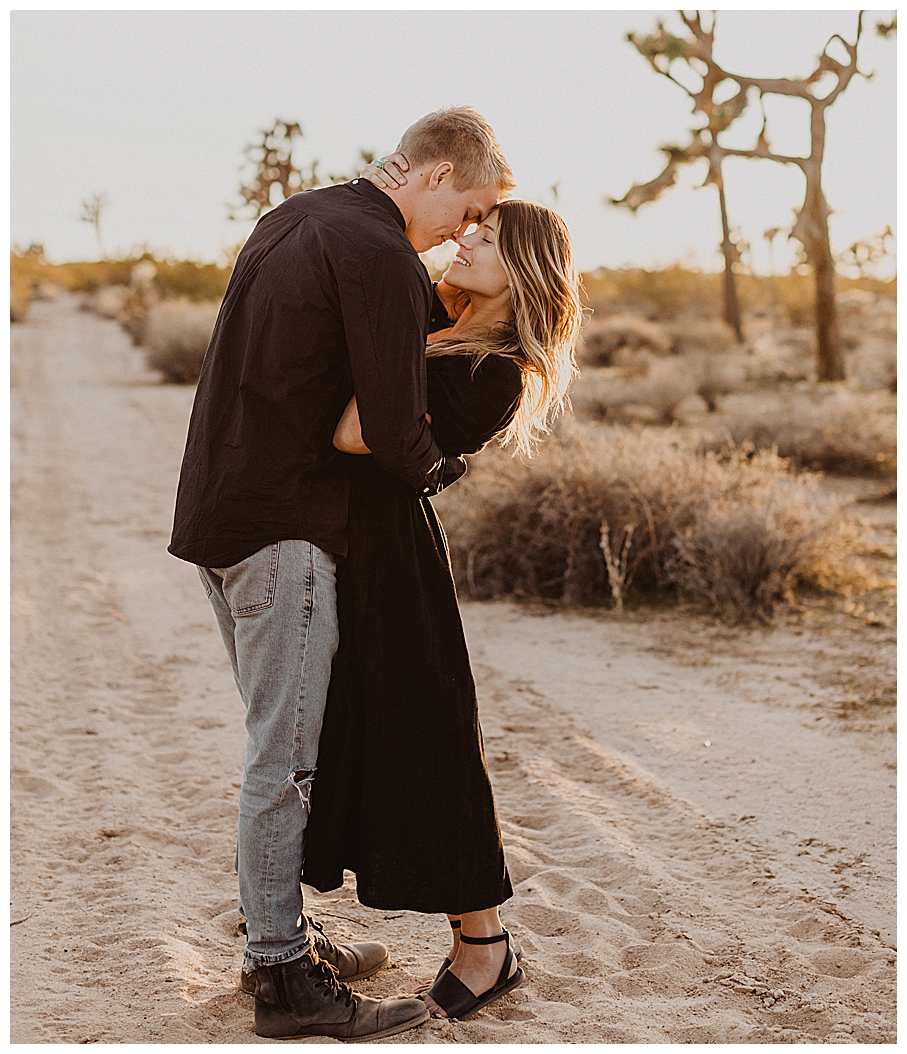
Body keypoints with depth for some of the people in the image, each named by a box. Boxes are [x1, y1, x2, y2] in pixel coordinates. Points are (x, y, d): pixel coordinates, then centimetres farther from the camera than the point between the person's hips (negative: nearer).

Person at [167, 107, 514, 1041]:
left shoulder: (292, 219, 15)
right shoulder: (386, 262, -15)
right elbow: (395, 438, -18)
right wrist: (446, 467, 4)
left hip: (215, 509, 10)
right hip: (283, 528, -10)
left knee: (279, 742, 17)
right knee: (284, 757, -3)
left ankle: (274, 931, 28)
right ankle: (284, 979, 6)